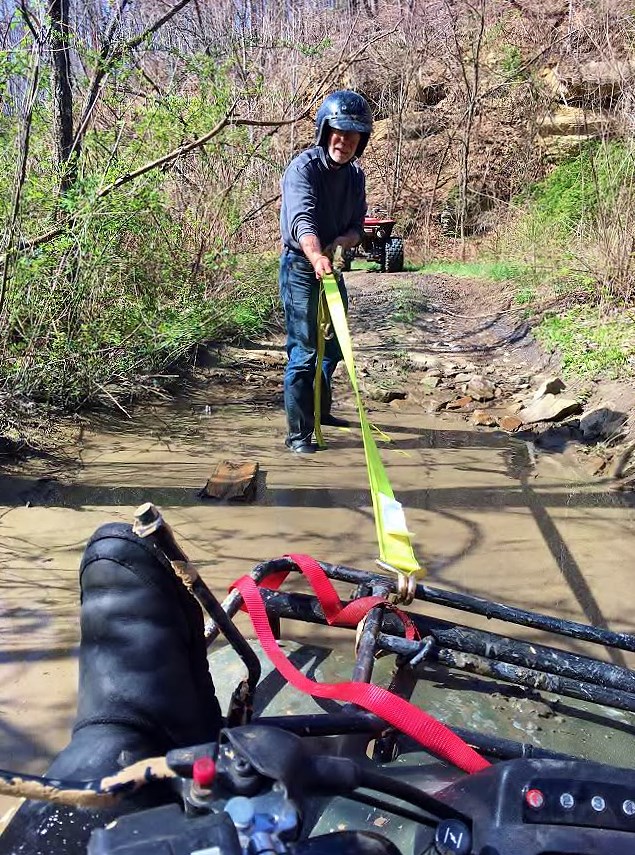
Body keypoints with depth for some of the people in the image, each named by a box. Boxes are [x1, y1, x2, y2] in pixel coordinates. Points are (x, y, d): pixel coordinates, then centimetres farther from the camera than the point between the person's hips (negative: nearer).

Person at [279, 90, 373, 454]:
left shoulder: (356, 175, 5)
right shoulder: (303, 168, -18)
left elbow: (357, 227, 2)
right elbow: (301, 219, -35)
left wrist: (341, 241, -22)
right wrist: (316, 256, -54)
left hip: (332, 265, 8)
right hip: (301, 266, -8)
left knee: (333, 345, 19)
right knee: (304, 351, -10)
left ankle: (320, 410, 39)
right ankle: (298, 433, -2)